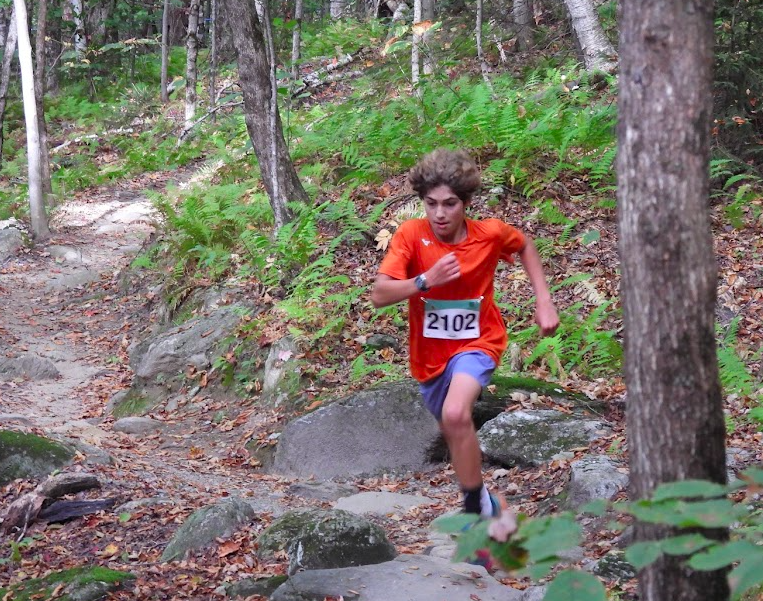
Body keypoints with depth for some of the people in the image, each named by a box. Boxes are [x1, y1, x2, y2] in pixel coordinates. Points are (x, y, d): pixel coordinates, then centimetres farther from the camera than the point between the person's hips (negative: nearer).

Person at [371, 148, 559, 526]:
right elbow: (379, 296, -24)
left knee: (456, 415, -32)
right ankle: (485, 501, 50)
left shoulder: (490, 233, -15)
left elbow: (525, 246, 9)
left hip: (477, 342, -3)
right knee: (454, 436, 21)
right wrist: (426, 280, -39)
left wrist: (544, 302, 1)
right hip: (430, 352, 3)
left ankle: (476, 509, -17)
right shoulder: (411, 235, -18)